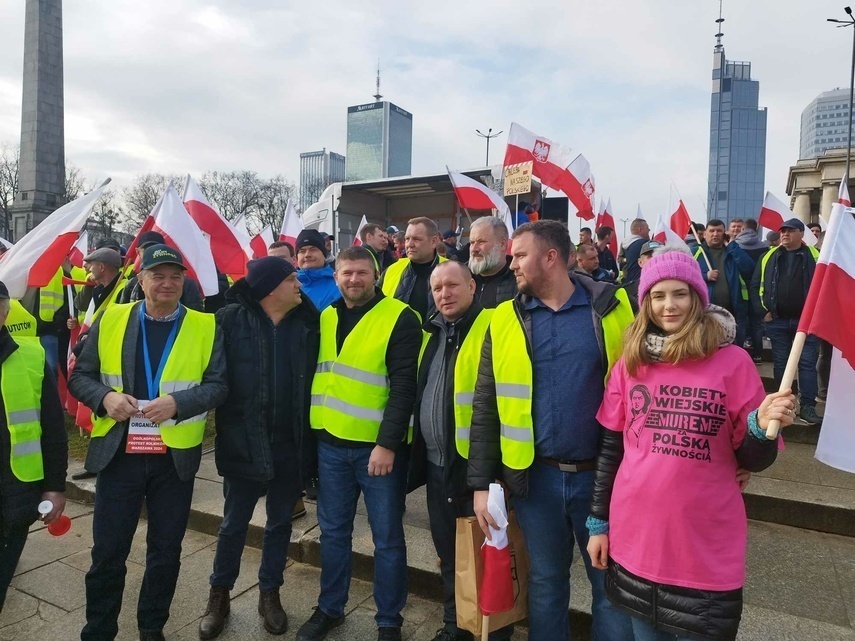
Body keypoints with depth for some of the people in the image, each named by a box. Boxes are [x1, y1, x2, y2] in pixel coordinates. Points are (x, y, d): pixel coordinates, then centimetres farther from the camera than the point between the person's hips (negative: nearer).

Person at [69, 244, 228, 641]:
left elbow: (218, 385, -7)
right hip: (118, 454, 1)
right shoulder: (110, 321, 1)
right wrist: (105, 397, -17)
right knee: (107, 551, 10)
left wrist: (177, 402, -23)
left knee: (165, 550, 14)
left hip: (176, 457, 0)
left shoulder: (206, 327, -3)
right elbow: (79, 377, 4)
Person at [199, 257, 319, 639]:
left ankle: (270, 593, 36)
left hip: (291, 444, 2)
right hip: (244, 441, -2)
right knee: (234, 525, 14)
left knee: (280, 523, 17)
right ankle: (219, 595, 35)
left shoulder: (308, 322, 0)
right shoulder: (231, 319, -7)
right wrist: (227, 427, -11)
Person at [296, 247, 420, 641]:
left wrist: (388, 443, -19)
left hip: (379, 446, -5)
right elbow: (316, 377, 14)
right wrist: (312, 431, 10)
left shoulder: (399, 319, -10)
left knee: (387, 538, 8)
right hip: (331, 443, 5)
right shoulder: (325, 318, 8)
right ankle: (330, 608, 36)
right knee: (333, 531, 17)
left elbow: (404, 387, -15)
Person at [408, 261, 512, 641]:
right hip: (436, 463, 7)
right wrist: (417, 451, 16)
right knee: (448, 553, 21)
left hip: (475, 462, -7)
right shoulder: (432, 332, 11)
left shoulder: (491, 328, -12)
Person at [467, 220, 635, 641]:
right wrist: (481, 483, -1)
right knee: (545, 584, 18)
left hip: (603, 475, -1)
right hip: (537, 477, 2)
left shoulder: (613, 307, -4)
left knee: (613, 587, 14)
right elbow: (486, 407, 1)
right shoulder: (505, 320, 0)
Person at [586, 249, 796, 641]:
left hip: (706, 548, -2)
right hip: (634, 540, 3)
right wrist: (598, 522, 6)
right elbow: (610, 447, 5)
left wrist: (763, 428, -24)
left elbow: (752, 460, -3)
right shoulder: (630, 362, 0)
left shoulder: (733, 361, -7)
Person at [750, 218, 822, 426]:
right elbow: (755, 285, 7)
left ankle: (807, 406, 4)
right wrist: (762, 311, -2)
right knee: (780, 363, 9)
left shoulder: (814, 256, 2)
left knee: (807, 363, 0)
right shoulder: (769, 257, 6)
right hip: (777, 321, 2)